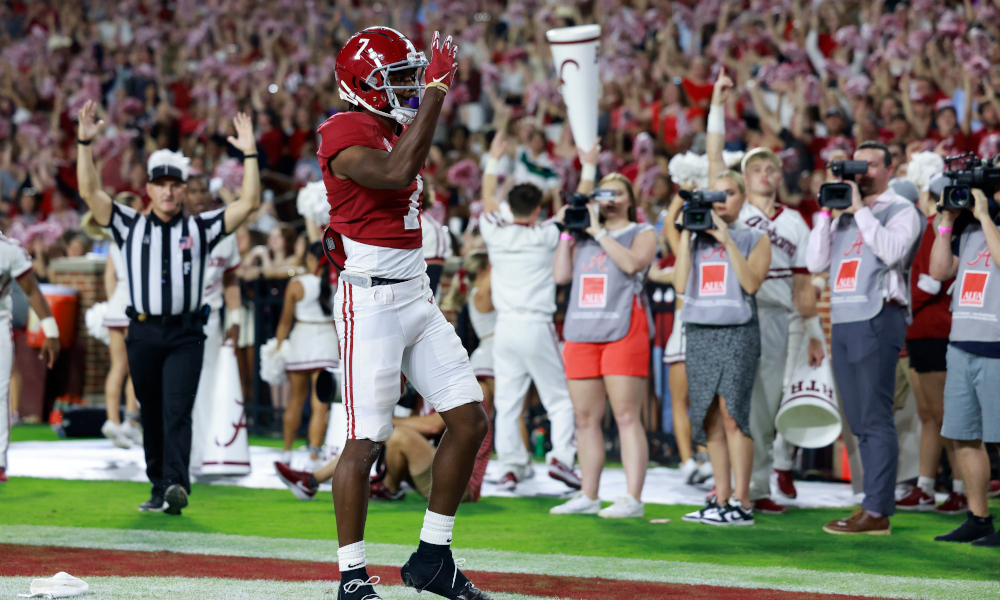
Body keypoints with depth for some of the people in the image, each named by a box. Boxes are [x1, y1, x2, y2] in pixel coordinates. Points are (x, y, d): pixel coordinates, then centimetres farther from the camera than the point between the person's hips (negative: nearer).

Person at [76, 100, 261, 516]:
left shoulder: (200, 228, 8)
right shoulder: (130, 226, 9)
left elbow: (249, 203, 2)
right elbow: (90, 192, 1)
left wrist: (250, 154, -6)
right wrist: (84, 143, -9)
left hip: (185, 335, -2)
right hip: (143, 333, 2)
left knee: (177, 411, -13)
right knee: (152, 415, 8)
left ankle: (176, 485, -24)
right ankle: (159, 487, 16)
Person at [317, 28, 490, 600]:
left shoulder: (397, 129, 17)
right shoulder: (346, 133, -12)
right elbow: (395, 173, -32)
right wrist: (436, 90, -27)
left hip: (417, 295, 9)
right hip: (371, 299, -9)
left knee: (470, 420, 6)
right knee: (366, 439, -7)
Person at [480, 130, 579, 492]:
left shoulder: (496, 234, 3)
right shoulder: (545, 236, -5)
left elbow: (488, 201, 22)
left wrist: (493, 160, 34)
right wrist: (589, 168, 16)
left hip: (505, 327, 3)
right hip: (537, 326, -3)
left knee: (507, 402, 5)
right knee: (560, 398, 3)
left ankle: (510, 465, 1)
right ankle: (560, 456, -11)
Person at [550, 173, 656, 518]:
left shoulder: (642, 233, 7)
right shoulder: (583, 237, 20)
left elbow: (632, 263, -13)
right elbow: (561, 275, 11)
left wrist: (599, 232, -8)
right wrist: (567, 233, 8)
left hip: (623, 331, -5)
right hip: (581, 333, 5)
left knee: (626, 416, -10)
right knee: (585, 418, 6)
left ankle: (633, 499, -13)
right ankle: (588, 497, 12)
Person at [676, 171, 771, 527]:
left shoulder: (754, 239, 6)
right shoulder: (697, 239, 16)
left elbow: (752, 283, -9)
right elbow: (681, 284, 4)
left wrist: (727, 240, -11)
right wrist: (686, 236, 3)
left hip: (737, 333, -5)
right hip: (699, 333, 5)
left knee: (731, 414, -13)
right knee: (709, 418, 3)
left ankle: (741, 502, -12)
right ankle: (721, 497, 8)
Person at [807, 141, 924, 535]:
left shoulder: (901, 211, 1)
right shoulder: (843, 216, 20)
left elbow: (893, 251, -17)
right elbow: (816, 263, 12)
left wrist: (861, 209, -12)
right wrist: (826, 211, 6)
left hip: (878, 321, -7)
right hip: (842, 322, 7)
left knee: (875, 419, -10)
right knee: (859, 424, 8)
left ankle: (878, 511, -11)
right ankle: (873, 505, 12)